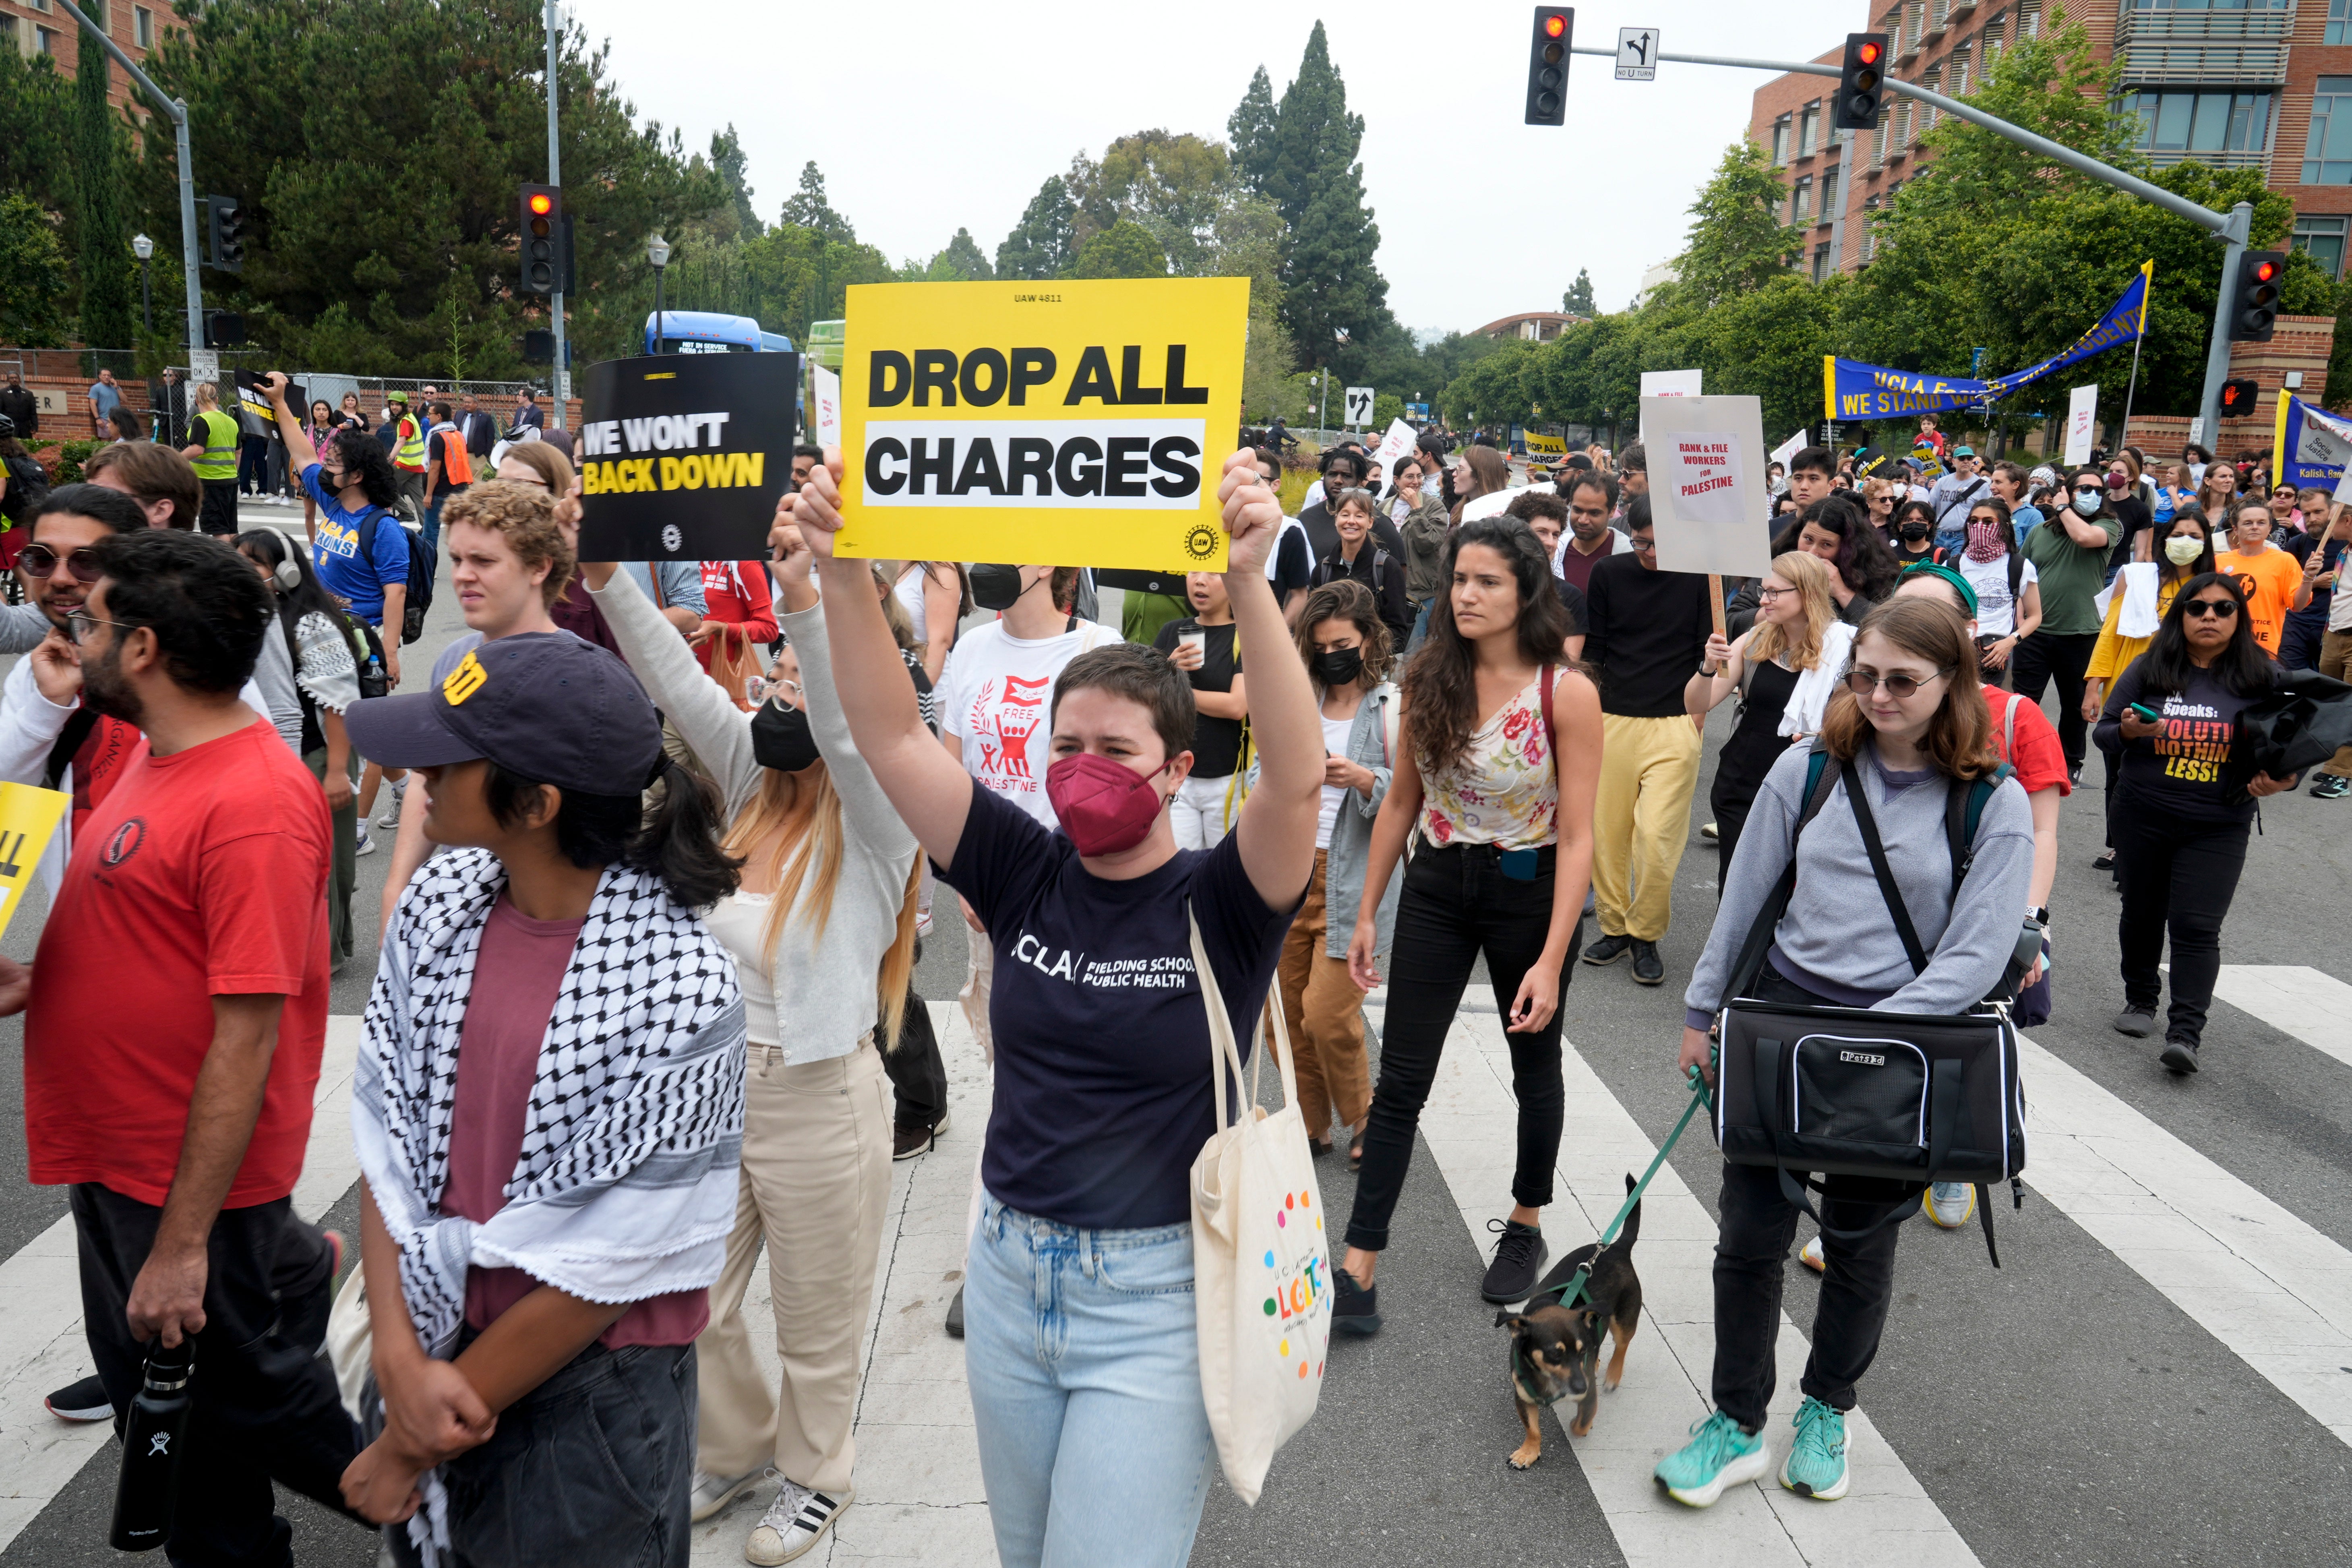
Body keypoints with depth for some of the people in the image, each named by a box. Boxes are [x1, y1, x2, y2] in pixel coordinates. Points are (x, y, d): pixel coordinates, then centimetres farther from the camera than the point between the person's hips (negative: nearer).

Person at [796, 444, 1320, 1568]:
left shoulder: (1219, 905, -12)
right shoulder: (1026, 878, -3)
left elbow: (1295, 779, -31)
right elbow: (890, 737, -8)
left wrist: (1249, 583, -42)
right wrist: (841, 570, -20)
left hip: (1158, 1295, -4)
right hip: (1009, 1274, 5)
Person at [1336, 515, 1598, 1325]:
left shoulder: (1567, 693, -15)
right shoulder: (1427, 679, -4)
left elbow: (1576, 837, -16)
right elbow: (1401, 801, 5)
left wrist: (1551, 960, -20)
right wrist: (1367, 913, 5)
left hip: (1528, 891, -3)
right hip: (1437, 887, 3)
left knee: (1535, 1067, 17)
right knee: (1401, 1078, 1)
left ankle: (1525, 1226, 40)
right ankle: (1359, 1269, 6)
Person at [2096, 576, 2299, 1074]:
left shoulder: (2263, 678, 1)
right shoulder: (2149, 670, 2)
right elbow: (2103, 732, 5)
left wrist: (2279, 778, -13)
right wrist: (2129, 731, -17)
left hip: (2217, 829, -1)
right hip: (2142, 819, 2)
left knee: (2196, 926, -8)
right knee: (2142, 915, 13)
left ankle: (2186, 1033, -8)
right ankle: (2140, 1001, 33)